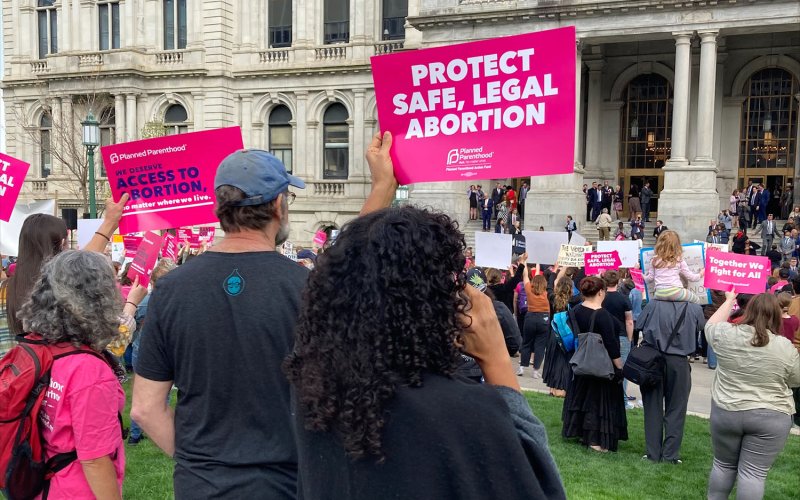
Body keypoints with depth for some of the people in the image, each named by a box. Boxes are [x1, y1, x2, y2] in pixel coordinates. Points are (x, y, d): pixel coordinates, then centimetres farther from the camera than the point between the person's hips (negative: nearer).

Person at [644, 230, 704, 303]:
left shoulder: (654, 261, 9)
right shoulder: (679, 260, 4)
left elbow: (650, 279, 13)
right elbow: (690, 277, 10)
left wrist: (644, 277, 36)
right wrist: (699, 275, 31)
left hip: (660, 293, 2)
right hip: (675, 291, -2)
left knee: (654, 297, 35)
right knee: (696, 300, 16)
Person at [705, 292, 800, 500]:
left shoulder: (726, 335, -8)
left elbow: (711, 325, 14)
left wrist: (729, 301, 24)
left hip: (725, 412, 2)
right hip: (770, 418, -1)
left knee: (723, 464, 16)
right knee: (753, 472, 3)